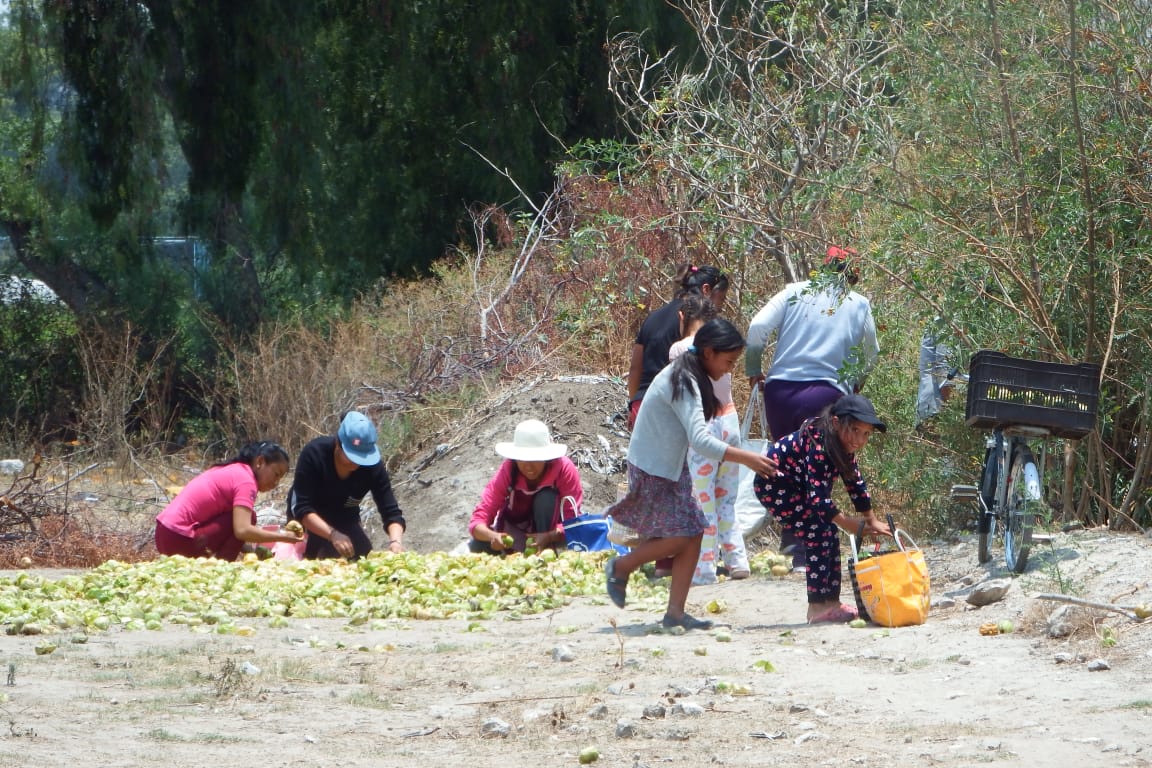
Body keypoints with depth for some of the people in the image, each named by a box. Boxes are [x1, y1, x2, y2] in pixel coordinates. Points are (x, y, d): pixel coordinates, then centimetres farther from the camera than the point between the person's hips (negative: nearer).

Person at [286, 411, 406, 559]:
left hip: (345, 519, 3)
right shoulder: (314, 454, -32)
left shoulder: (373, 467, -23)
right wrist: (333, 534, -48)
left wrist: (396, 541, -45)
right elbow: (301, 509, -33)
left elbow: (391, 513, -23)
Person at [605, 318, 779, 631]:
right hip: (652, 472, -9)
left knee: (693, 534, 0)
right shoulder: (683, 383, -24)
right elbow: (700, 440, -33)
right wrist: (746, 458, -34)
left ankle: (676, 612, 0)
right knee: (680, 536, -9)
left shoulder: (689, 377, 8)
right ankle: (619, 568, 13)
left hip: (672, 468, 9)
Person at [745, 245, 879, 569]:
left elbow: (758, 327, -2)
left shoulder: (795, 292, 9)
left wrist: (753, 370, 12)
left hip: (780, 389, 1)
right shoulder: (860, 305, 11)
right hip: (828, 393, -1)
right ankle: (805, 553, -4)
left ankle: (789, 536, 13)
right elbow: (871, 354, 21)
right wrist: (856, 381, 40)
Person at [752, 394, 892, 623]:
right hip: (773, 484, -10)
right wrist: (845, 522, -31)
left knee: (829, 533, 7)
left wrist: (872, 521, 9)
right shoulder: (818, 444, -31)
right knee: (819, 533, -15)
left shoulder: (844, 445, -3)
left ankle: (831, 602, 13)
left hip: (795, 486, 10)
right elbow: (816, 494, -35)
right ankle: (818, 608, -14)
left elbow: (855, 483, 9)